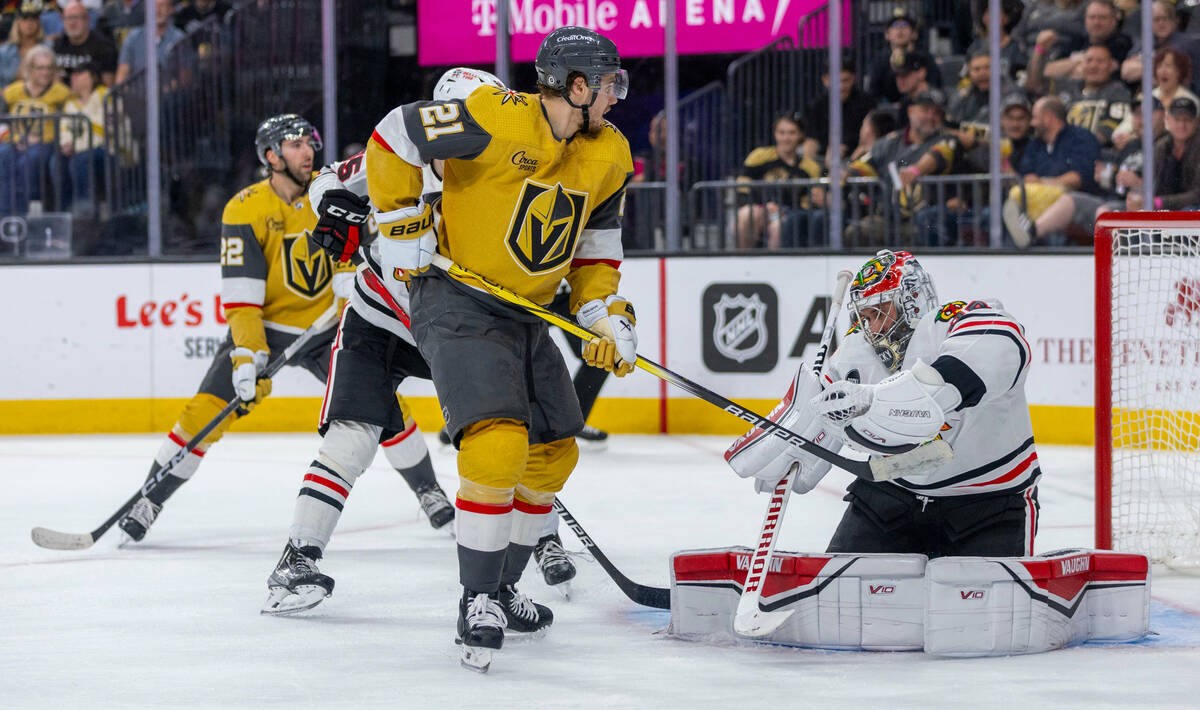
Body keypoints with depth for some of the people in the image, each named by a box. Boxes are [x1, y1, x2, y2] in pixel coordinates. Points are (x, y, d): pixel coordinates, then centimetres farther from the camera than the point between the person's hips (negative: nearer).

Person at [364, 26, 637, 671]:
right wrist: (404, 228, -12)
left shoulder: (608, 155, 3)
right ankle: (477, 603, -11)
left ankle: (502, 587, 31)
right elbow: (394, 138, -15)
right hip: (457, 301, -8)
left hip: (527, 315, 8)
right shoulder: (495, 119, -21)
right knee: (497, 443, -23)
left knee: (554, 454, 14)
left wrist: (607, 314, 2)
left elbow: (596, 244, 15)